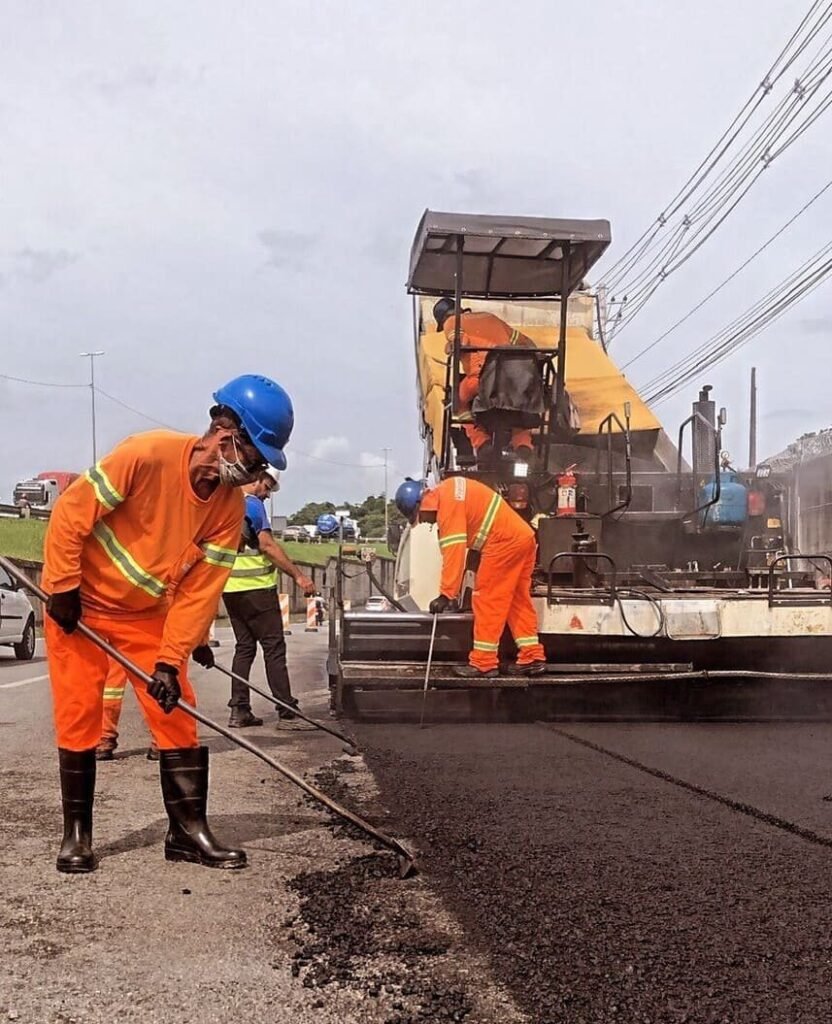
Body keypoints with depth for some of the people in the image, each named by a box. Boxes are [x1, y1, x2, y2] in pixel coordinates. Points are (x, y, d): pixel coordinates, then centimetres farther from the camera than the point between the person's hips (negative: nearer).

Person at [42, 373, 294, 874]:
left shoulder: (230, 505, -11)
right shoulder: (148, 454, -28)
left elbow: (201, 588, -11)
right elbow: (71, 512, -22)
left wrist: (170, 659, -16)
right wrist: (63, 588, -19)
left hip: (149, 615, 5)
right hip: (80, 605, -4)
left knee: (177, 716, -1)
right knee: (78, 716, 0)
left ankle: (189, 830, 9)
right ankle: (77, 833, 16)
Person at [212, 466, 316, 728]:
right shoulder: (252, 504, -11)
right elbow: (267, 544, -18)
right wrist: (298, 575, -19)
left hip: (230, 588, 8)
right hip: (256, 588, -8)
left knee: (244, 647, 12)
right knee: (274, 648, -3)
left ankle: (239, 710, 8)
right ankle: (287, 711, -2)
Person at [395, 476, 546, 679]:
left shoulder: (448, 501, -16)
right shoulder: (447, 492, 15)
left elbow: (453, 549, -22)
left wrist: (446, 594, -21)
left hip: (504, 541, -10)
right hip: (522, 537, 10)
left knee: (487, 600, -3)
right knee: (518, 601, 14)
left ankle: (483, 663, 0)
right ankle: (532, 658, 16)